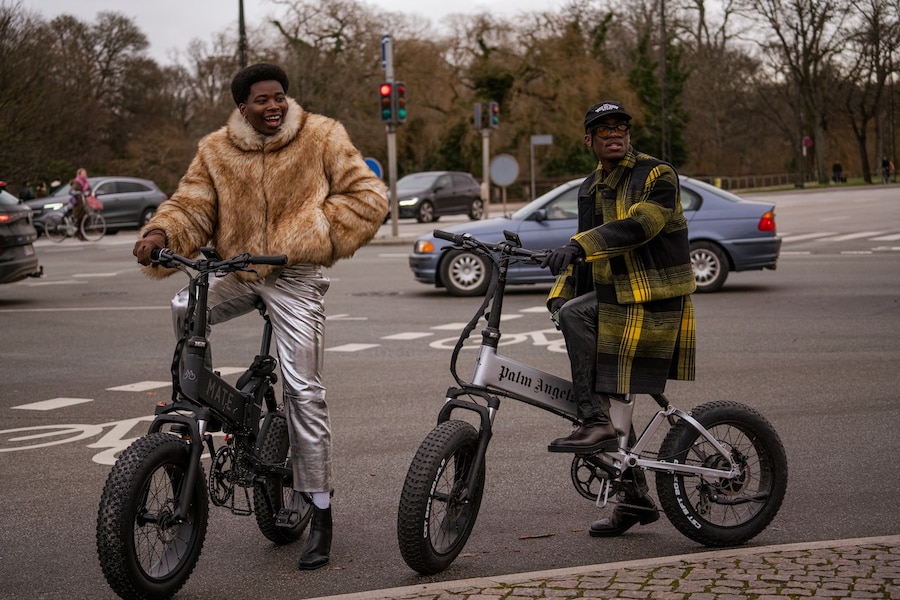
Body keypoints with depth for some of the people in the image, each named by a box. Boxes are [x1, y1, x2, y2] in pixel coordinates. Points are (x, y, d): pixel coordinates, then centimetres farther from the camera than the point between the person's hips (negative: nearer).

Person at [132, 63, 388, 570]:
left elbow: (368, 197, -2)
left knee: (304, 391, -7)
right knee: (184, 310, -25)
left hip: (296, 277, -4)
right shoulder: (217, 151, 4)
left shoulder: (322, 137, -2)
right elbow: (191, 205, 1)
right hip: (238, 271, 4)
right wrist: (161, 234, -20)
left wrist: (315, 234, -11)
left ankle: (320, 512, 2)